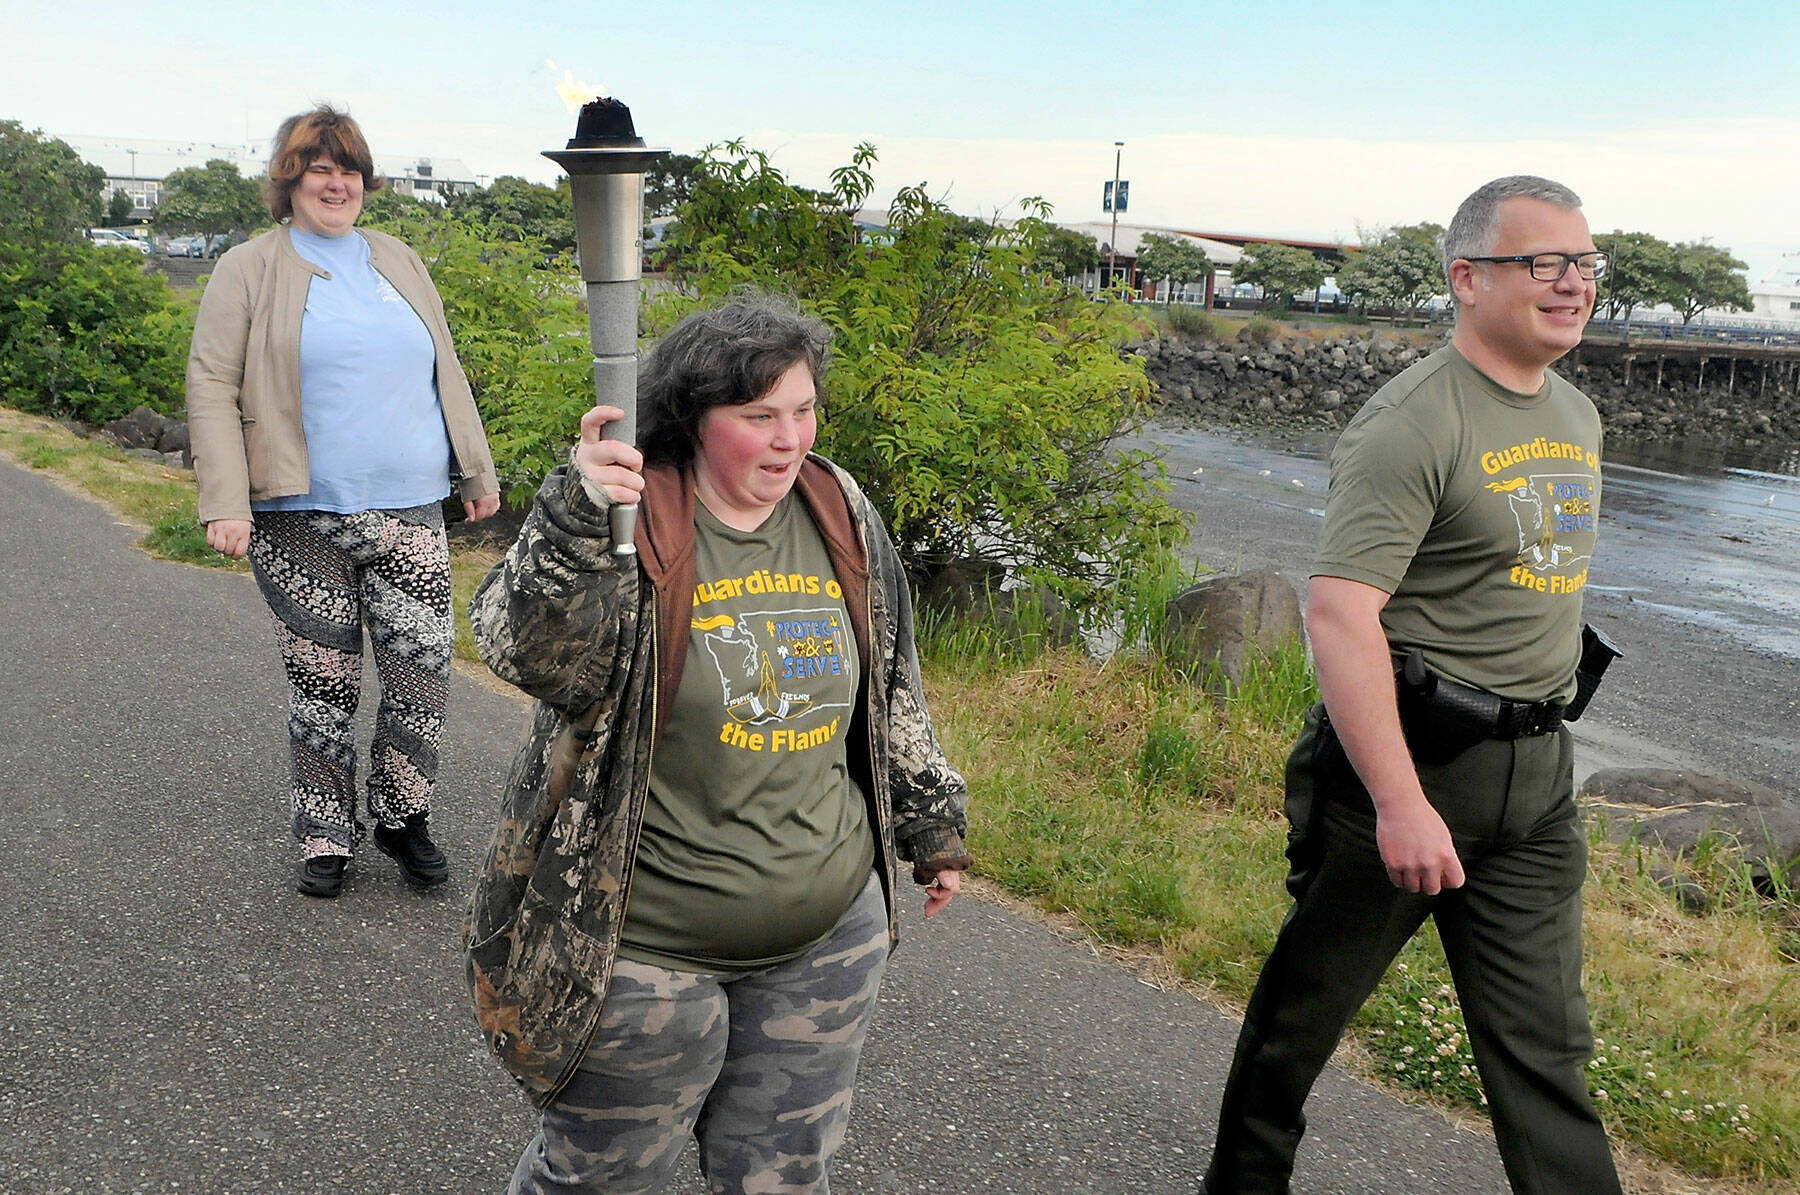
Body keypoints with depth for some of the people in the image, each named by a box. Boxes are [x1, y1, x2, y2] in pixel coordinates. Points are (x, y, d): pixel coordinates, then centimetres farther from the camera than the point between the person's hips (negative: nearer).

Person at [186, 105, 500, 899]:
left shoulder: (399, 263, 16)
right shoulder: (249, 270, 3)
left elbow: (444, 374, 21)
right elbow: (212, 387, -2)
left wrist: (477, 470, 19)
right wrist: (224, 502, -12)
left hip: (408, 512, 3)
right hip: (300, 518, -3)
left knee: (422, 673, 0)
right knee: (323, 683, 3)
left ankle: (403, 820, 20)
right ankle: (326, 835, 20)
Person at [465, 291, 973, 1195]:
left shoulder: (843, 521, 1)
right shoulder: (627, 524, -16)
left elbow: (892, 696, 12)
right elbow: (524, 651, -32)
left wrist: (932, 824, 19)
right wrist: (574, 516, -47)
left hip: (826, 943, 5)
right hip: (645, 948, -4)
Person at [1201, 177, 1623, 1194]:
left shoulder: (1577, 417, 12)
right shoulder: (1414, 423, -16)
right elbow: (1339, 610, -24)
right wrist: (1401, 802, -28)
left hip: (1538, 773, 7)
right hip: (1410, 756, -7)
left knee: (1547, 1047, 10)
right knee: (1311, 997, 11)